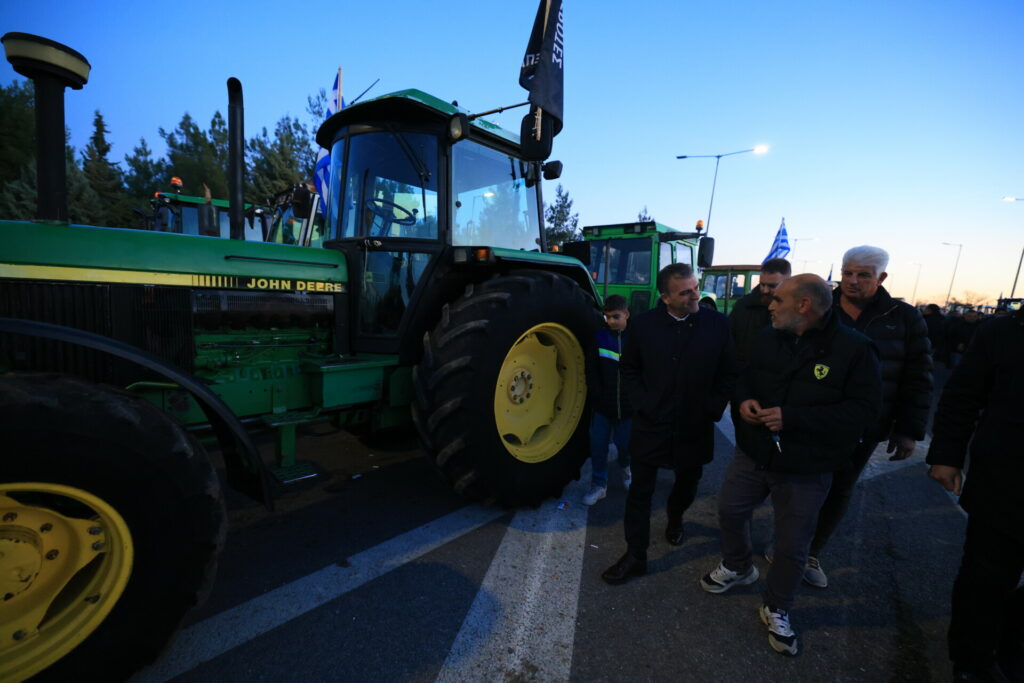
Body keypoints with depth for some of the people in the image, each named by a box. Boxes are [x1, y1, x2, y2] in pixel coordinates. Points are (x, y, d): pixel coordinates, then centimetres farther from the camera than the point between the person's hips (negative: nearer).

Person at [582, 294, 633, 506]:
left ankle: (626, 467, 45)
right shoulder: (599, 336, -3)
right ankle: (599, 484, 22)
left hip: (628, 406, -1)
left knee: (624, 443, 13)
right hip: (602, 405, 1)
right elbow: (591, 370, -2)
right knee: (598, 445, 5)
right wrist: (597, 394, -8)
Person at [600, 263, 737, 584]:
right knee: (640, 491, 5)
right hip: (651, 424, -1)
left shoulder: (718, 323, -7)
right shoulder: (643, 324, -7)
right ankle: (635, 555, 22)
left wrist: (712, 410, -6)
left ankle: (675, 518, 55)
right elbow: (629, 369, 2)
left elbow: (729, 374, 0)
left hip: (695, 427, 1)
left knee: (687, 485, 22)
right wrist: (642, 405, -6)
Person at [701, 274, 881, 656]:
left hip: (805, 468, -4)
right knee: (730, 511, 19)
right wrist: (744, 399, -10)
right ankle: (738, 567, 49)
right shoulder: (767, 338, -1)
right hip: (753, 452, 5)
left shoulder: (853, 348, -16)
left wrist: (793, 418, -26)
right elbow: (745, 375, 13)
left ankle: (776, 609, 38)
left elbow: (864, 409, -18)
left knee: (792, 546, 12)